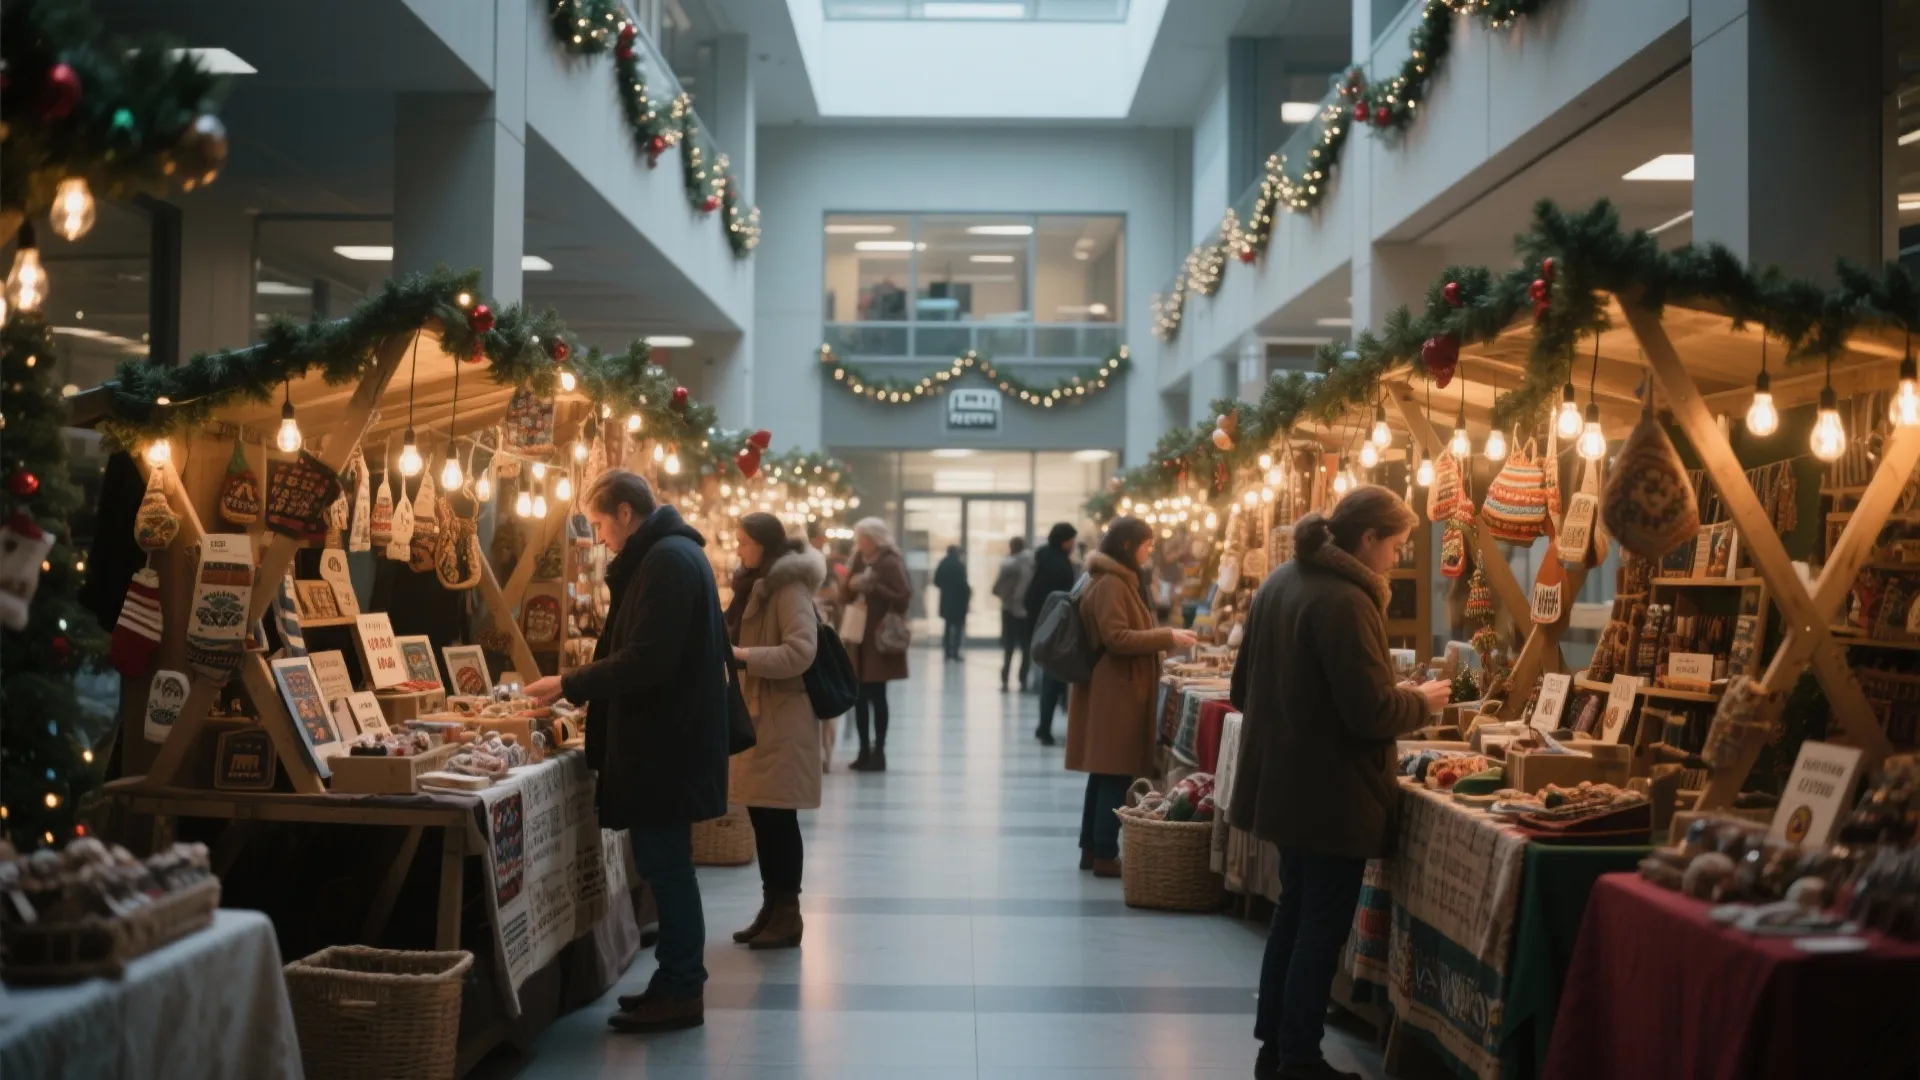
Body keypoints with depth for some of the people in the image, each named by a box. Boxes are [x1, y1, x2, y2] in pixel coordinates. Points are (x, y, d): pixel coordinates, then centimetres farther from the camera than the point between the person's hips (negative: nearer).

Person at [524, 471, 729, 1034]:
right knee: (665, 862, 14)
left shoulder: (666, 561, -18)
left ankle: (681, 992, 4)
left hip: (665, 740, -10)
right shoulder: (669, 553, 15)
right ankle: (678, 981, 21)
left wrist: (569, 685, -15)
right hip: (667, 733, 10)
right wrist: (582, 682, 15)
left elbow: (644, 661, -23)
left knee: (664, 862, -3)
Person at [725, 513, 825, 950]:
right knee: (761, 815, 10)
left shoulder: (789, 588, -12)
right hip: (759, 715, 9)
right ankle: (771, 908, 17)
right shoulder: (759, 586, 18)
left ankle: (788, 914, 2)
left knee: (778, 816, -5)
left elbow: (800, 652, -21)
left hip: (782, 720, -9)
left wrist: (741, 654, -22)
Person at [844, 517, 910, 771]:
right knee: (859, 695, 6)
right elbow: (848, 597, 14)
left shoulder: (891, 563, -9)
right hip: (858, 637, 7)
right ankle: (864, 751, 12)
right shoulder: (859, 561, 13)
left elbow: (903, 597, -16)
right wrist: (851, 586, -7)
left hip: (879, 638, -7)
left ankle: (879, 753, 2)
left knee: (876, 696, -4)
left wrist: (873, 588, -22)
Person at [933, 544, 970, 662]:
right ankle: (955, 652, -4)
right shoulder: (959, 565, -16)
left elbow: (936, 582, 5)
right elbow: (962, 584, -18)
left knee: (948, 625, 15)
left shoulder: (942, 565, 3)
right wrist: (969, 590, 1)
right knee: (958, 626, 1)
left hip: (946, 599, 6)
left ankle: (947, 651, 14)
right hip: (958, 600, -6)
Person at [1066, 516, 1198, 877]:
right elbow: (1116, 638, -22)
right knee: (1116, 775, -6)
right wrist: (1167, 638, -18)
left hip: (1117, 691, 10)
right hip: (1115, 693, -10)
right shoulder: (1110, 584, -16)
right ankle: (1105, 856, -2)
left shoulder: (1122, 580, 17)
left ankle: (1092, 849, 18)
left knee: (1105, 774, 13)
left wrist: (1165, 637, 14)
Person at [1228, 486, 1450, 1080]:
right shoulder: (1345, 601, -22)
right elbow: (1372, 713, -23)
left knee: (1294, 914, 19)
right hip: (1333, 792, -9)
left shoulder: (1279, 582, 6)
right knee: (1323, 927, 3)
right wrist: (1421, 702, -4)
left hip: (1285, 783, 9)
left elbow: (1245, 687, 13)